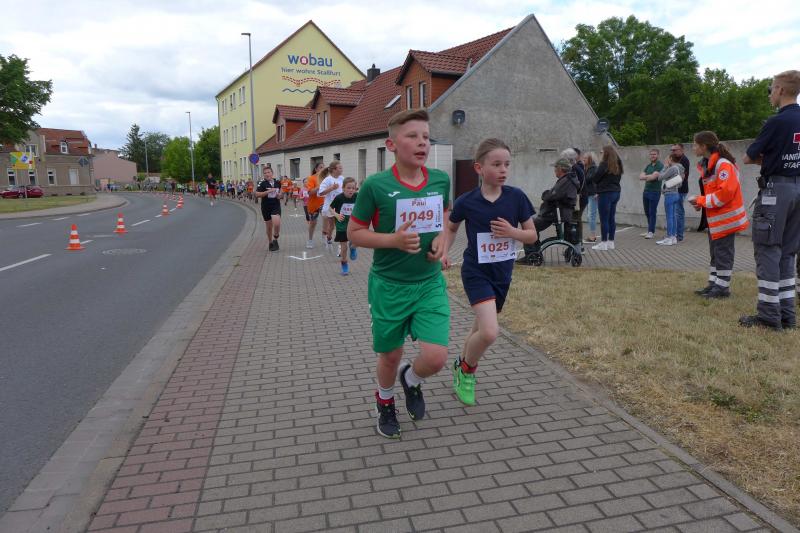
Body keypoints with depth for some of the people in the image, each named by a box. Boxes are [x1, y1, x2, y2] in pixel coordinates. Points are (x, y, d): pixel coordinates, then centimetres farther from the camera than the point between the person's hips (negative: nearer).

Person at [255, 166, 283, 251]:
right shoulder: (262, 183, -8)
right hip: (266, 207, -1)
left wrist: (279, 195, 0)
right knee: (269, 227, 10)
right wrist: (268, 191, -23)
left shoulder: (277, 182, 1)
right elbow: (257, 194, -16)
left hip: (276, 206, 1)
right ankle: (270, 243, 31)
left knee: (277, 224, -20)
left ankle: (275, 240, 6)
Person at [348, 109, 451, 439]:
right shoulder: (376, 185, -14)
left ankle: (411, 380, 30)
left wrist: (441, 239, -5)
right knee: (390, 357, 13)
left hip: (430, 284, 3)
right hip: (389, 286, -2)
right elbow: (354, 233, -6)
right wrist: (393, 239, -22)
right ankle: (385, 402, 46)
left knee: (436, 358, -8)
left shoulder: (441, 180, -3)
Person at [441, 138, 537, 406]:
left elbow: (532, 235, 1)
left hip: (502, 273, 4)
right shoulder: (467, 201, -11)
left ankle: (461, 363, 45)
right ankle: (467, 369, 12)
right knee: (489, 332, -18)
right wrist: (443, 252, -7)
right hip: (476, 272, -3)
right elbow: (451, 228, 9)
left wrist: (512, 231, -19)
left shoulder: (516, 197, -7)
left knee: (481, 328, 16)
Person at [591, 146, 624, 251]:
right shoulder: (618, 165, 11)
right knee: (612, 218, 11)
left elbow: (595, 179, -9)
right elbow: (618, 178, 16)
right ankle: (611, 242, 16)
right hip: (616, 192, 8)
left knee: (604, 219, -4)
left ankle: (604, 243, -2)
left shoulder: (604, 164, -13)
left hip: (606, 193, -8)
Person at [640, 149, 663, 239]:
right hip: (646, 191, 7)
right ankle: (649, 230, 21)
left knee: (652, 212, -5)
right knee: (647, 212, 12)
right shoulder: (648, 165, 15)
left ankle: (651, 232, 0)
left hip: (655, 192, -7)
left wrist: (645, 177, -3)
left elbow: (653, 176, -19)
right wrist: (649, 176, -13)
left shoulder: (660, 165, -8)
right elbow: (640, 176, 5)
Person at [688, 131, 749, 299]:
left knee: (723, 253, -2)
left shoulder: (723, 165, -19)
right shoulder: (707, 165, 10)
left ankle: (722, 287, 5)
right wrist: (701, 202, 1)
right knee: (715, 253, 14)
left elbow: (726, 192, -26)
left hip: (726, 218, -9)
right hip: (715, 218, 9)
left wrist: (701, 201, -17)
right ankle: (713, 284, 21)